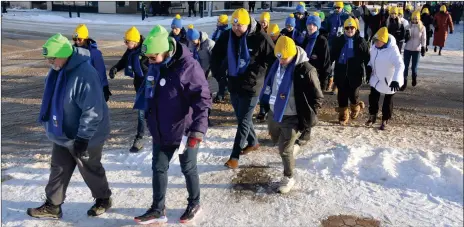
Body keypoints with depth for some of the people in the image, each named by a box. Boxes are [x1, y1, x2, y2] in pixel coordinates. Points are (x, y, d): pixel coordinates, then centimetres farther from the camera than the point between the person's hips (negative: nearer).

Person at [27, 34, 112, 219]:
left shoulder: (85, 74, -30)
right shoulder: (57, 70, 0)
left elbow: (93, 111, -30)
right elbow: (52, 99, 16)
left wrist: (83, 138, -28)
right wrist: (49, 122, 20)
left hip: (85, 137, -8)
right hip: (62, 133, 8)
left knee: (90, 170, 11)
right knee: (58, 170, 15)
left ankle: (103, 199, 33)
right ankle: (52, 207, 28)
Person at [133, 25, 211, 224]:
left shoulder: (188, 66, -22)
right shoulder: (155, 66, 1)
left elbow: (202, 99, -22)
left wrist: (198, 129, -28)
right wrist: (150, 121, 21)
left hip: (184, 131, -7)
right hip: (161, 132, 7)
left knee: (188, 169, 12)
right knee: (158, 168, 14)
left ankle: (194, 204, 35)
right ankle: (158, 210, 30)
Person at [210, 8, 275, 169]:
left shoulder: (260, 38, -16)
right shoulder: (227, 36, -2)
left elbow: (273, 58, -9)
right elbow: (216, 54, 13)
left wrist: (256, 73, -10)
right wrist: (217, 72, 7)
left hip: (251, 86, -6)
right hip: (234, 84, 6)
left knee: (243, 121, -1)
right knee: (241, 118, 19)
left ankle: (234, 156, 5)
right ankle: (253, 143, 41)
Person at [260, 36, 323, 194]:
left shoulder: (306, 70, -24)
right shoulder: (278, 64, -4)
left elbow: (317, 98, -16)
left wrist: (305, 120, -15)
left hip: (291, 118, -7)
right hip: (274, 112, 7)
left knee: (284, 150, 2)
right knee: (275, 140, 27)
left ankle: (289, 178, 26)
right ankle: (292, 147, 59)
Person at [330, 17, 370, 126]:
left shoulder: (360, 42, -1)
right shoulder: (338, 41, 5)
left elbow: (367, 58, 2)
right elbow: (332, 55, 9)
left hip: (355, 74, -2)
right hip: (341, 73, 2)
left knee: (353, 94, 1)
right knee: (342, 95, 7)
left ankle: (356, 107, 35)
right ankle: (343, 115, 22)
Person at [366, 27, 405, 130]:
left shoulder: (392, 49, -31)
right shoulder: (374, 47, -9)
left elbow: (400, 65, -37)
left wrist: (396, 80, -47)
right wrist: (370, 68, 1)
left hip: (389, 80, -6)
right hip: (376, 78, 6)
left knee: (388, 102, 11)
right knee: (373, 98, 15)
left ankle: (385, 120, 27)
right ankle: (372, 116, 35)